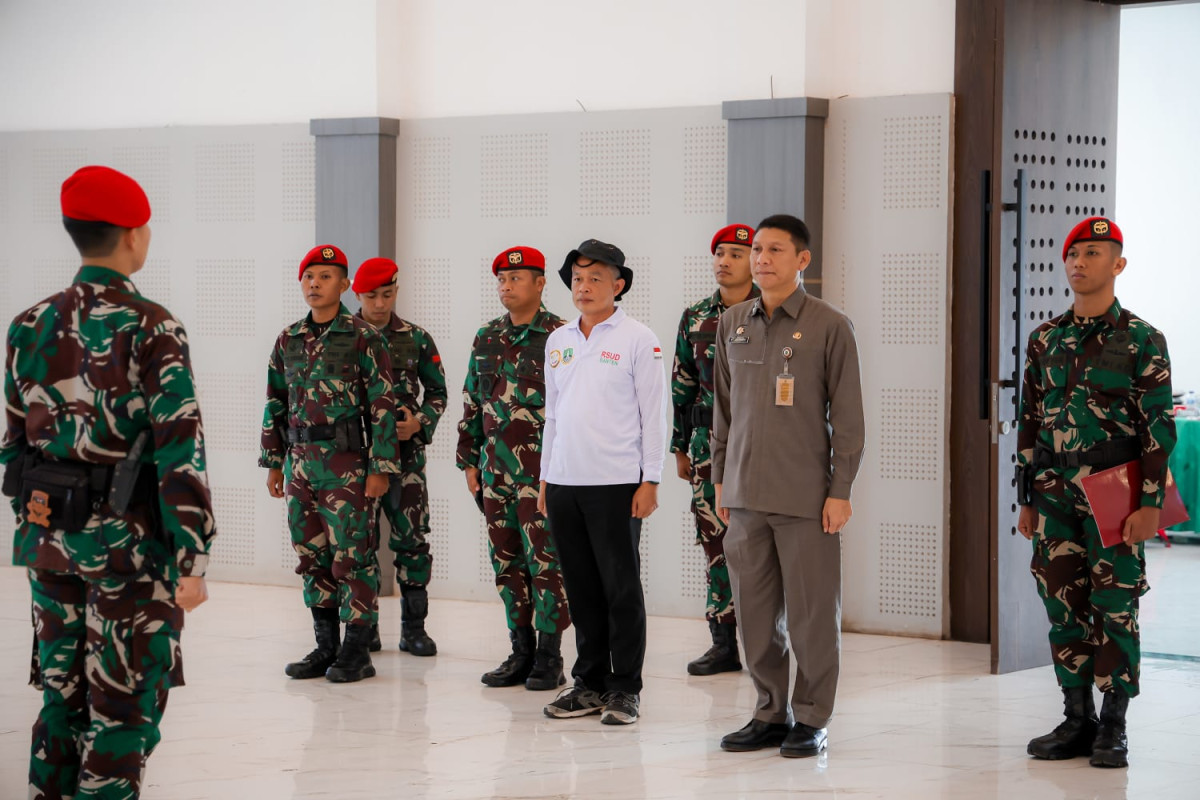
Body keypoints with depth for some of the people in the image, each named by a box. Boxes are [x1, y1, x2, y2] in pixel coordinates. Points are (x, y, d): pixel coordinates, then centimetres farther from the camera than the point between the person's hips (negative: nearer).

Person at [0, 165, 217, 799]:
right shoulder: (150, 329, -12)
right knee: (123, 710, 1)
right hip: (128, 540, -6)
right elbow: (179, 448, -17)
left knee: (61, 697, 15)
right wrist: (193, 557, -15)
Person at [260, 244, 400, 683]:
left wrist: (380, 467, -11)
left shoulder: (364, 339, -6)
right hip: (300, 463, 6)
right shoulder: (288, 340, 11)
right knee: (313, 556, 10)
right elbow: (276, 403, 16)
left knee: (353, 557, -3)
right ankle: (325, 646, 19)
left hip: (347, 464, -6)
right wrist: (273, 461, 13)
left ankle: (356, 651, 5)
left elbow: (382, 405, -8)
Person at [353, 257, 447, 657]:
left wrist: (420, 423, -6)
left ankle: (413, 627, 6)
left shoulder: (416, 339, 5)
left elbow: (437, 391, 10)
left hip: (405, 452, 0)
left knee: (412, 539, -3)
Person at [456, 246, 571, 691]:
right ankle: (521, 651, 19)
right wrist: (469, 459, 15)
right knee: (506, 562, 10)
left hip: (542, 467, -6)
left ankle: (549, 657, 3)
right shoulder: (487, 338, 13)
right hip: (496, 466, 6)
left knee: (545, 560, -4)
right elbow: (473, 403, 19)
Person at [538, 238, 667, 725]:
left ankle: (625, 689, 7)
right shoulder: (558, 341, 13)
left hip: (615, 484, -5)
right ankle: (591, 683, 18)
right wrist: (545, 478, 14)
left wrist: (650, 481, -10)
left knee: (621, 588, 0)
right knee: (582, 589, 10)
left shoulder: (638, 340, -3)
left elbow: (653, 414, -5)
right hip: (564, 483, 5)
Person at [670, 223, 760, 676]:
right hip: (709, 445, 4)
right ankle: (724, 643, 12)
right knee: (715, 542, 5)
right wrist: (680, 448, 14)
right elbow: (682, 385, 16)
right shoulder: (695, 319, 11)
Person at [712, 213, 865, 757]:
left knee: (811, 611, 1)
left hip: (805, 496, -4)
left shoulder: (830, 327, -4)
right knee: (755, 610, 8)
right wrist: (720, 478, 13)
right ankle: (770, 713, 19)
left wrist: (840, 491, -8)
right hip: (745, 492, 5)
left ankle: (811, 719, 10)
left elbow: (847, 416, -4)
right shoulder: (731, 324, 10)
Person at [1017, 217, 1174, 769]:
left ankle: (1113, 730, 6)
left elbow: (1160, 426, -6)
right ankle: (1077, 721, 15)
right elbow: (1029, 422, 13)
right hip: (1055, 495, 4)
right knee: (1065, 609, 6)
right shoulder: (1045, 339, 10)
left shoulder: (1141, 340, -3)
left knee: (1114, 611, 0)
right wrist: (1026, 501, 10)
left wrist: (1151, 503, -13)